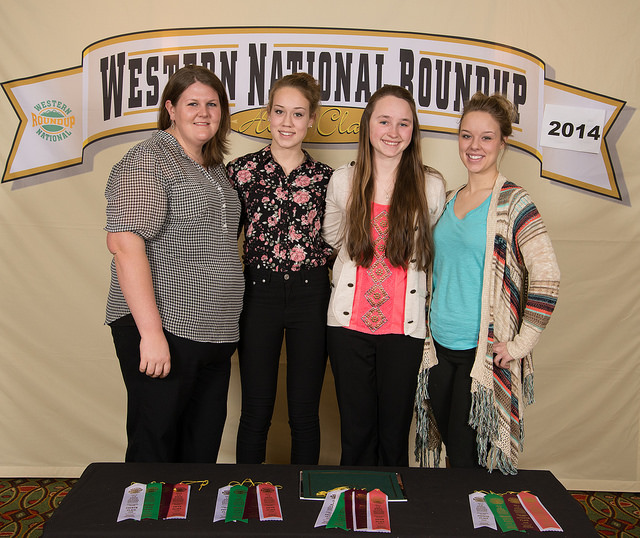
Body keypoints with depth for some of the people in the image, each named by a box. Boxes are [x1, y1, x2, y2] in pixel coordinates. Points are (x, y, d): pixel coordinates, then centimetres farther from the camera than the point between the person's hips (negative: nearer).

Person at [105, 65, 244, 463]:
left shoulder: (214, 168, 17)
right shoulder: (148, 160, -8)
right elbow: (125, 241, -19)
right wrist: (151, 332, -24)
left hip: (214, 336, 8)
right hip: (162, 330, -7)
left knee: (203, 450, 14)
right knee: (155, 448, 2)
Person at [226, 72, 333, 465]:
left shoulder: (325, 177, 6)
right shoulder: (243, 170, 1)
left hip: (311, 295, 1)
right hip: (258, 293, -1)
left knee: (305, 412, 10)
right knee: (256, 412, 8)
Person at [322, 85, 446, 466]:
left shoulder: (432, 186, -1)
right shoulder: (343, 181, 3)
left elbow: (436, 252, 11)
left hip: (404, 327, -1)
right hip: (349, 323, 1)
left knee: (394, 436, 8)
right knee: (356, 432, 10)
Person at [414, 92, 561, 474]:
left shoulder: (513, 202, -10)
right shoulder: (450, 199, 11)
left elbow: (547, 276, -16)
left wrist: (521, 343, -15)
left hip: (484, 352, -6)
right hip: (441, 347, 6)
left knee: (469, 461, 1)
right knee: (451, 455, 14)